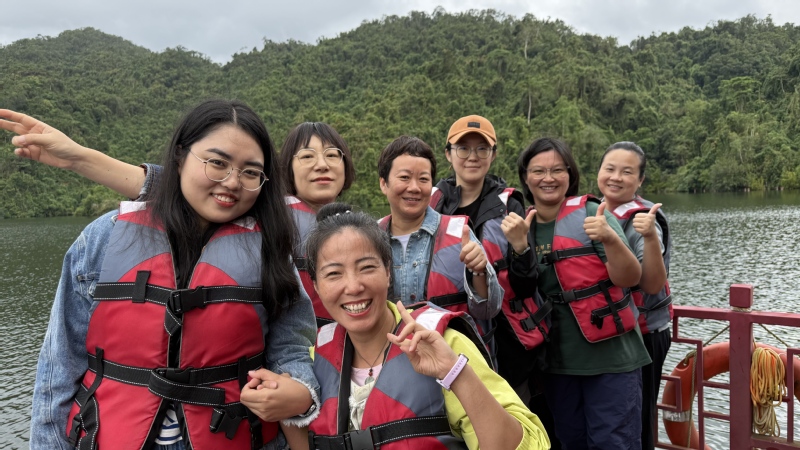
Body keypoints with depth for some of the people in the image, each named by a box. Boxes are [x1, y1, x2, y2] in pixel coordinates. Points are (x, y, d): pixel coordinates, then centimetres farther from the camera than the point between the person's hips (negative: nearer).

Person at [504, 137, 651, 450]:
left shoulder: (590, 214, -8)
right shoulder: (520, 225, 5)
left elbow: (629, 278, -12)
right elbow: (521, 295, 3)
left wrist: (611, 239, -31)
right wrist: (519, 248, -14)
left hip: (610, 357, -4)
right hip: (557, 361, 5)